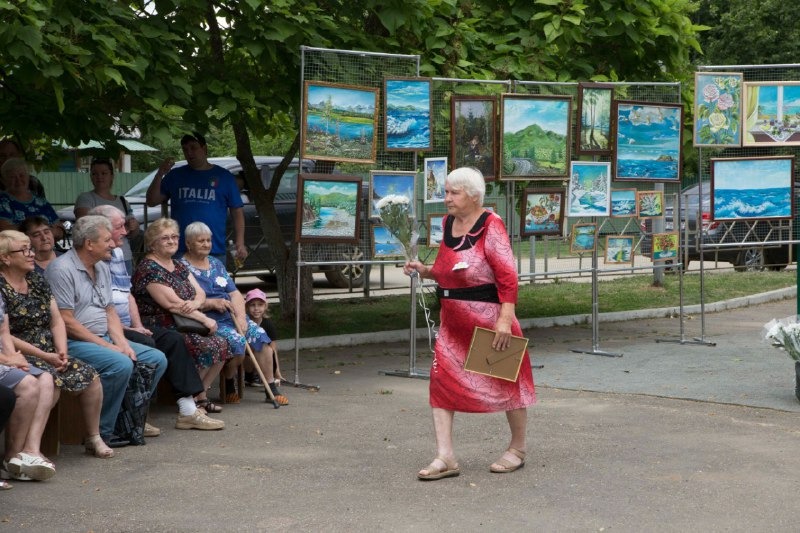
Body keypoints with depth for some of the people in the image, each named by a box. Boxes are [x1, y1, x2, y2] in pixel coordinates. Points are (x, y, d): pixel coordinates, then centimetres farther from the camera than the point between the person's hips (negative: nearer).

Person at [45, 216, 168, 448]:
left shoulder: (102, 268, 15)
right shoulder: (62, 269, -14)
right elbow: (66, 321, -18)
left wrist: (122, 343, -2)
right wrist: (107, 346, -17)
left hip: (105, 339, 9)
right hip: (73, 342, -9)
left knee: (157, 359, 0)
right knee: (121, 364, -32)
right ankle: (100, 432, -20)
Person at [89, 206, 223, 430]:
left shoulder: (117, 254, 20)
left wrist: (138, 325, 9)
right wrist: (121, 329, -17)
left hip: (126, 326, 10)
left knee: (173, 339, -2)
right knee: (145, 344, -29)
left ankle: (188, 410, -4)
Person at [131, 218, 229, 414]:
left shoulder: (179, 266, 17)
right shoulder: (148, 268, -13)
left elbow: (200, 293, 10)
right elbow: (172, 303, -20)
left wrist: (195, 303, -16)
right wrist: (204, 319, -17)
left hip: (183, 326, 9)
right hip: (161, 330, -9)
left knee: (221, 344, -8)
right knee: (206, 347, -24)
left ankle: (201, 396, 3)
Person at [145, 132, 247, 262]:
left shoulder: (223, 176, 7)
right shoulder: (175, 175, 11)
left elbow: (237, 211, 5)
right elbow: (152, 202, 9)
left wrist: (240, 243, -5)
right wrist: (160, 174, -5)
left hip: (215, 252, -1)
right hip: (180, 251, 1)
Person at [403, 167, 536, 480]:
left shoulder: (490, 226, -15)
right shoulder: (448, 223, 9)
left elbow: (508, 276, -21)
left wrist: (505, 319, -27)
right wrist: (425, 271, 4)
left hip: (488, 319, -7)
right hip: (453, 322, 7)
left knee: (505, 382, 9)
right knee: (441, 381, -2)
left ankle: (518, 449, 27)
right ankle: (445, 458, 2)